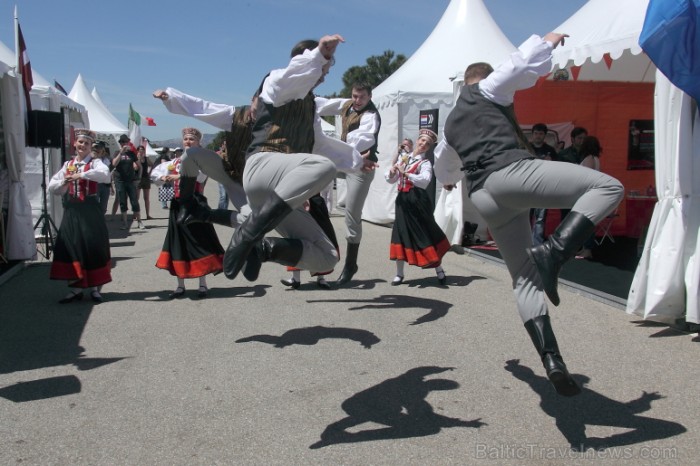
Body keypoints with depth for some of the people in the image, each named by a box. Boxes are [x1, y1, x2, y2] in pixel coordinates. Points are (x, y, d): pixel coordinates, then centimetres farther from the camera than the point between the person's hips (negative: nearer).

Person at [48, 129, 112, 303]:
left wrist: (82, 175, -26)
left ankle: (95, 288, 12)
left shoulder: (94, 162, -2)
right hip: (71, 210, 4)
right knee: (71, 246, 5)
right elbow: (52, 187, 12)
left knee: (93, 247, 0)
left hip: (89, 209, -4)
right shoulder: (68, 164, 11)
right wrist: (64, 182, -8)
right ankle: (76, 288, 15)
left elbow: (105, 175, -26)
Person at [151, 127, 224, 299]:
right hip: (178, 205, 6)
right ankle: (180, 286, 15)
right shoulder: (176, 161, 15)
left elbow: (200, 175, -21)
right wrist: (164, 178, -8)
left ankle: (203, 284, 6)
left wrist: (178, 176, -24)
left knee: (199, 243, -3)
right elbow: (155, 173, 14)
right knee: (178, 244, 7)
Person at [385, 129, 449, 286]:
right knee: (400, 233, 5)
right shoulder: (403, 158, 11)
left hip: (418, 200, -5)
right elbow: (390, 179, 14)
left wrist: (405, 173, -26)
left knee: (427, 234, 1)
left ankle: (439, 270, 17)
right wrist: (392, 172, -8)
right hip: (402, 200, 5)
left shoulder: (425, 163, -5)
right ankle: (399, 274, 15)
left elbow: (424, 180, -24)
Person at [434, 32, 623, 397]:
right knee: (608, 187, -7)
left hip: (483, 198, 7)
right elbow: (522, 64, 5)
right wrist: (548, 41, 27)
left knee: (525, 278, 8)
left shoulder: (452, 122, 36)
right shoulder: (487, 89, 19)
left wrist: (453, 178, 74)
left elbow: (443, 169, 50)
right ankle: (554, 252, -27)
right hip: (509, 173, -6)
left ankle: (551, 360, -7)